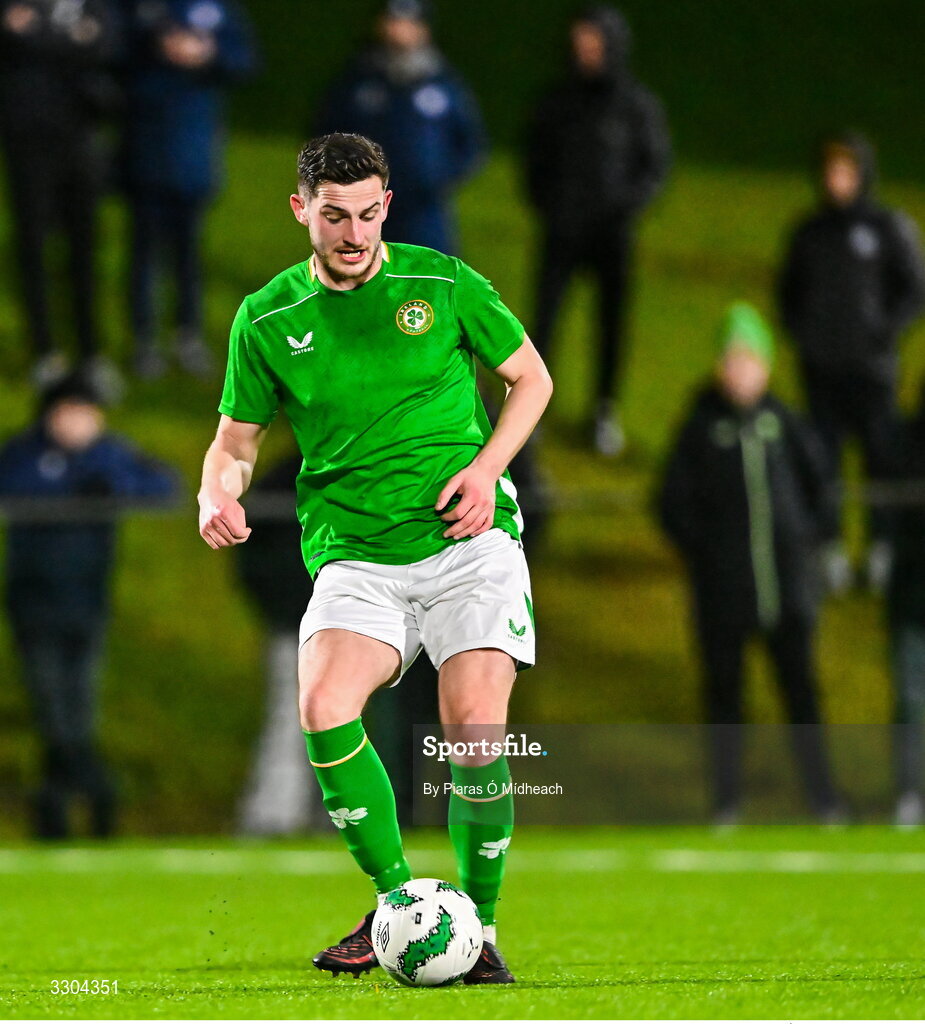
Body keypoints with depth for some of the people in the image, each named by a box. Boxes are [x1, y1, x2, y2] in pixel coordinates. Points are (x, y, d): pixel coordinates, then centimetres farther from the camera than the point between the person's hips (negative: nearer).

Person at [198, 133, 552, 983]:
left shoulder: (442, 284, 1)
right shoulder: (268, 320, 4)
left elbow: (532, 378, 12)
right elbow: (237, 440, 14)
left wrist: (487, 467, -4)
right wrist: (218, 495, -9)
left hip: (467, 540, -1)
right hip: (355, 555, 1)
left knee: (474, 731, -17)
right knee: (324, 708, -25)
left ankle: (479, 923, 3)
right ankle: (397, 903, -7)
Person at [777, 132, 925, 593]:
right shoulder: (809, 232, 9)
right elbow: (789, 288, 19)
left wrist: (884, 331, -12)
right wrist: (797, 331, 3)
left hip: (870, 365, -3)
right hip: (820, 366, 3)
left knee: (881, 452, -1)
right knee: (823, 456, 5)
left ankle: (883, 548, 10)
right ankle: (830, 550, 12)